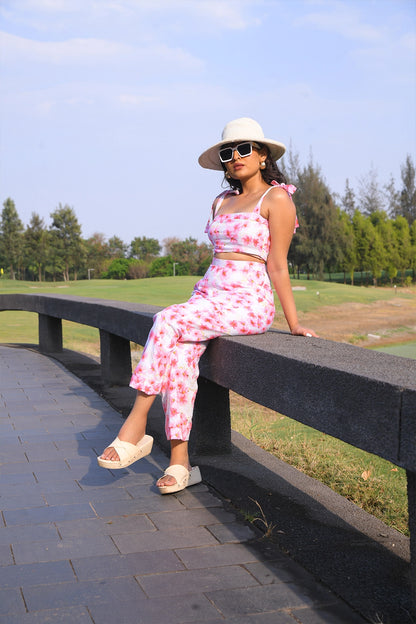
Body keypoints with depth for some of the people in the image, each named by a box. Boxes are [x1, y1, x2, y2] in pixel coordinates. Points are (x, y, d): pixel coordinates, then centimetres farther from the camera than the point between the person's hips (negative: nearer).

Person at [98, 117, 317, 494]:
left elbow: (277, 266, -4)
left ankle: (136, 426, -21)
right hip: (208, 295, 6)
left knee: (167, 322, -28)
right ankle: (180, 461, -23)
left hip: (249, 303, -6)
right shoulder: (221, 203, 19)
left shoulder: (277, 198, -1)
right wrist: (204, 299, 14)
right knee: (180, 355, -25)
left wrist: (293, 323, -6)